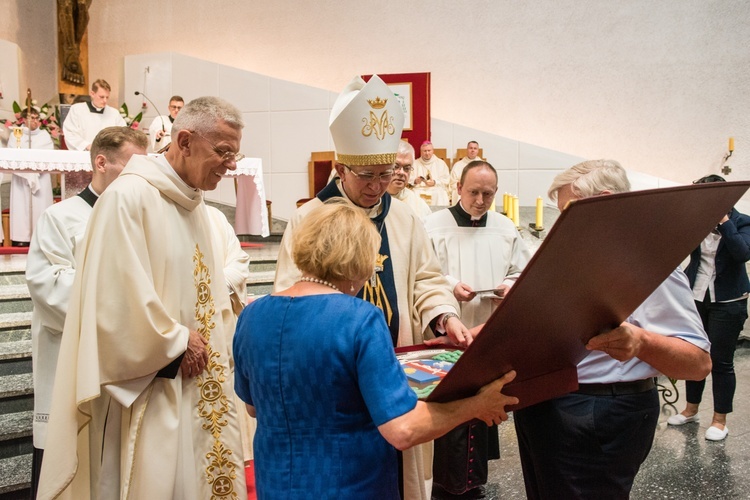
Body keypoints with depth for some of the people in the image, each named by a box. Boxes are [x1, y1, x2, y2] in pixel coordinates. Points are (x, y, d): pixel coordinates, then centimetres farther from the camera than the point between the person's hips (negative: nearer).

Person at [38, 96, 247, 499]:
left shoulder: (194, 205, 12)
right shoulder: (129, 197, -15)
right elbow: (118, 297, -21)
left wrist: (215, 349, 2)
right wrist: (176, 343, -12)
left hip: (197, 386, 8)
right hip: (148, 387, -8)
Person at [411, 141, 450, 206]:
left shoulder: (441, 163, 15)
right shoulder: (415, 163, 17)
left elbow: (446, 180, 4)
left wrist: (435, 182, -12)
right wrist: (415, 181, -14)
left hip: (437, 190, 0)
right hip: (419, 189, 0)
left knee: (438, 195, -30)